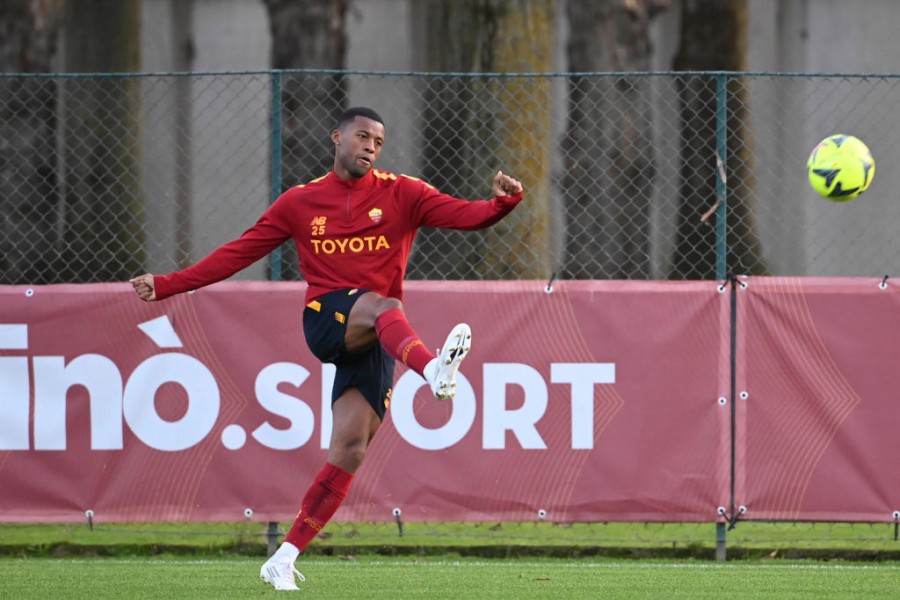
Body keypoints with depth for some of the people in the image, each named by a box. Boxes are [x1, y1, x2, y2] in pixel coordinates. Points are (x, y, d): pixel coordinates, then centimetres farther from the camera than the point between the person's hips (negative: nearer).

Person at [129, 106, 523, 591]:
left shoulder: (401, 194, 8)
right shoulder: (300, 203, 10)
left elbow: (466, 215, -4)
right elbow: (237, 253, 13)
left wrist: (501, 202, -26)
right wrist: (168, 285, 9)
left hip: (376, 339, 1)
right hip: (325, 319, -1)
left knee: (349, 451, -9)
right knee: (383, 307, -35)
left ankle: (284, 559, -3)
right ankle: (434, 370, -67)